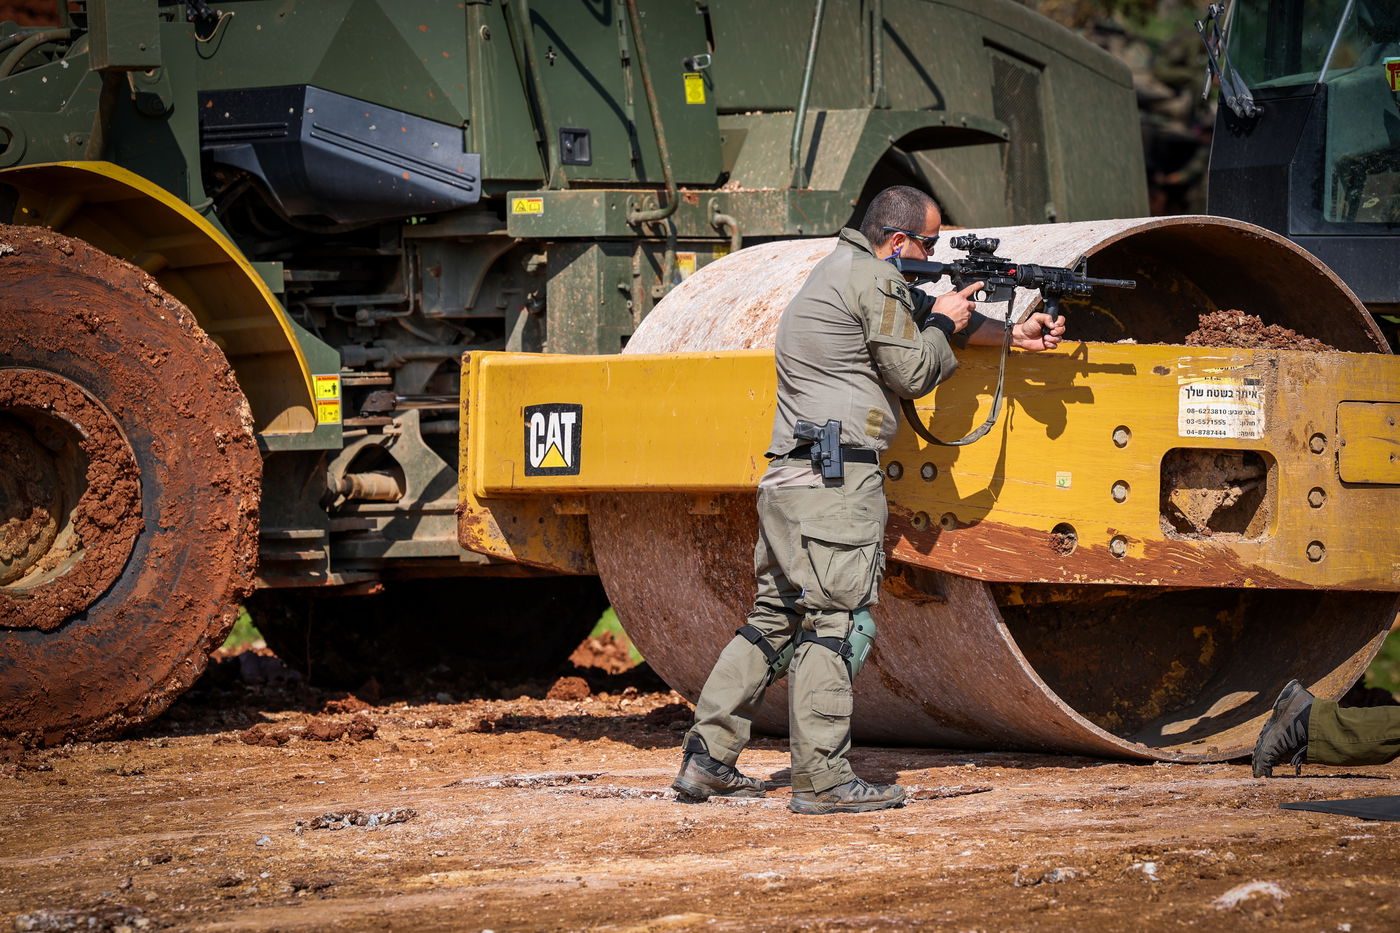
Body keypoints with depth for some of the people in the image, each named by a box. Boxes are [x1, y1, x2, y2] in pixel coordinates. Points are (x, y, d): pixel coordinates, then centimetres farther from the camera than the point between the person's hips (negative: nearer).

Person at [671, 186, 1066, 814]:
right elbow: (913, 372, -10)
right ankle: (822, 780, -8)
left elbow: (923, 315, 32)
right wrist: (945, 325, 8)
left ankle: (706, 759, 11)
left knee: (774, 619, 12)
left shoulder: (843, 269, 23)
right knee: (836, 622, -8)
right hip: (837, 478, -10)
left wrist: (1012, 334, 29)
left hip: (786, 480, 10)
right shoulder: (875, 280, -9)